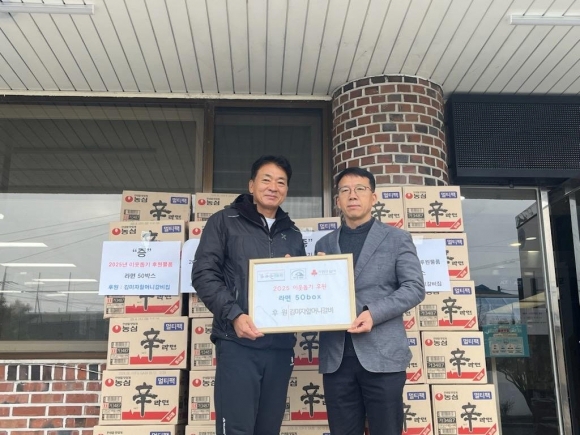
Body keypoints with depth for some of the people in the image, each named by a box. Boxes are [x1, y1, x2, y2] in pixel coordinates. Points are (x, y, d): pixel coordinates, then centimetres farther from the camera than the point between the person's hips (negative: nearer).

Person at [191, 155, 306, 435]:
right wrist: (234, 315, -17)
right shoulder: (224, 222, 3)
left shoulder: (292, 234, 17)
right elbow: (204, 274, -5)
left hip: (280, 345, 5)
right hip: (237, 343, -4)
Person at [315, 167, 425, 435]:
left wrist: (374, 312, -15)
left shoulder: (397, 239, 6)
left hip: (382, 354, -2)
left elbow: (415, 288, -3)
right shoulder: (324, 244, 15)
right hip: (336, 357, 3)